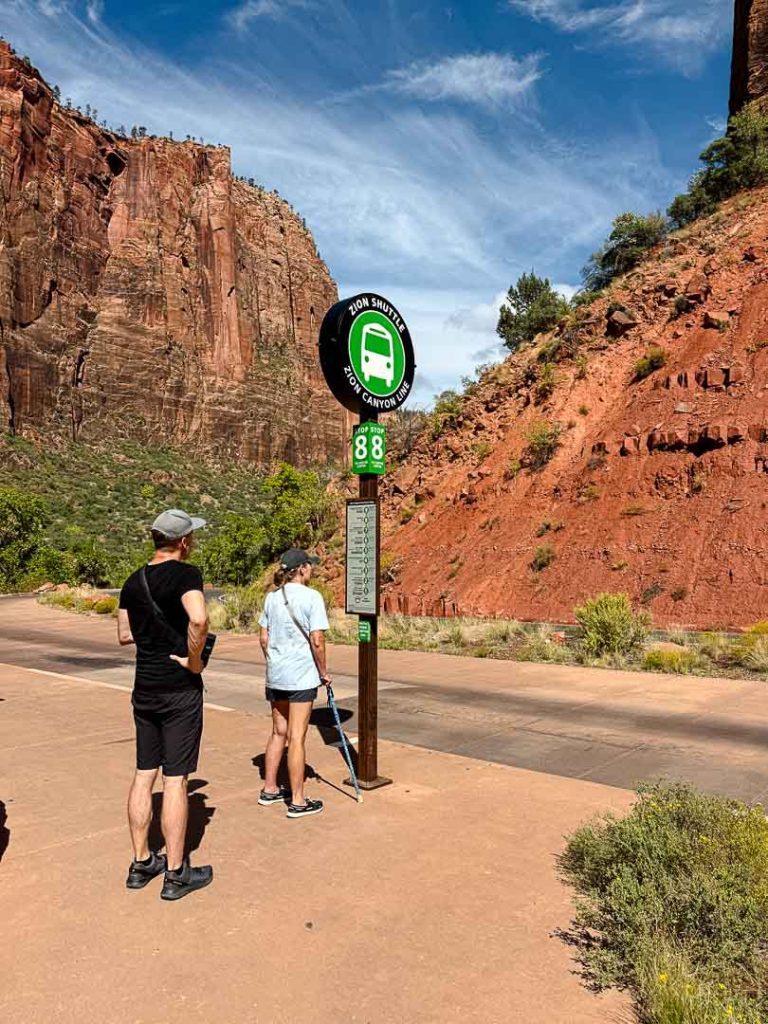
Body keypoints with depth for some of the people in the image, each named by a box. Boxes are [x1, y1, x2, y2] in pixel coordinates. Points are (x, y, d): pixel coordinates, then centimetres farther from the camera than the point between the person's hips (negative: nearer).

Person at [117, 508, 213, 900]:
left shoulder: (133, 581, 7)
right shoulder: (185, 573, -16)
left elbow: (125, 635, 15)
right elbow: (199, 618, -34)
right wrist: (194, 659, -19)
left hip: (144, 689, 7)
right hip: (180, 691, -7)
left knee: (144, 774, 15)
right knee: (175, 779, 2)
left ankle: (141, 863, 28)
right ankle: (176, 874, 14)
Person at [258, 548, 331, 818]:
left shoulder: (272, 597, 6)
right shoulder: (311, 597, -13)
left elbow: (264, 638, 9)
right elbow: (317, 641, -14)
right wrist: (323, 672, -2)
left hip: (275, 674, 7)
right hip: (301, 676, -6)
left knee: (278, 732, 19)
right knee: (296, 738, 1)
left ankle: (269, 790, 30)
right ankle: (297, 801, 10)